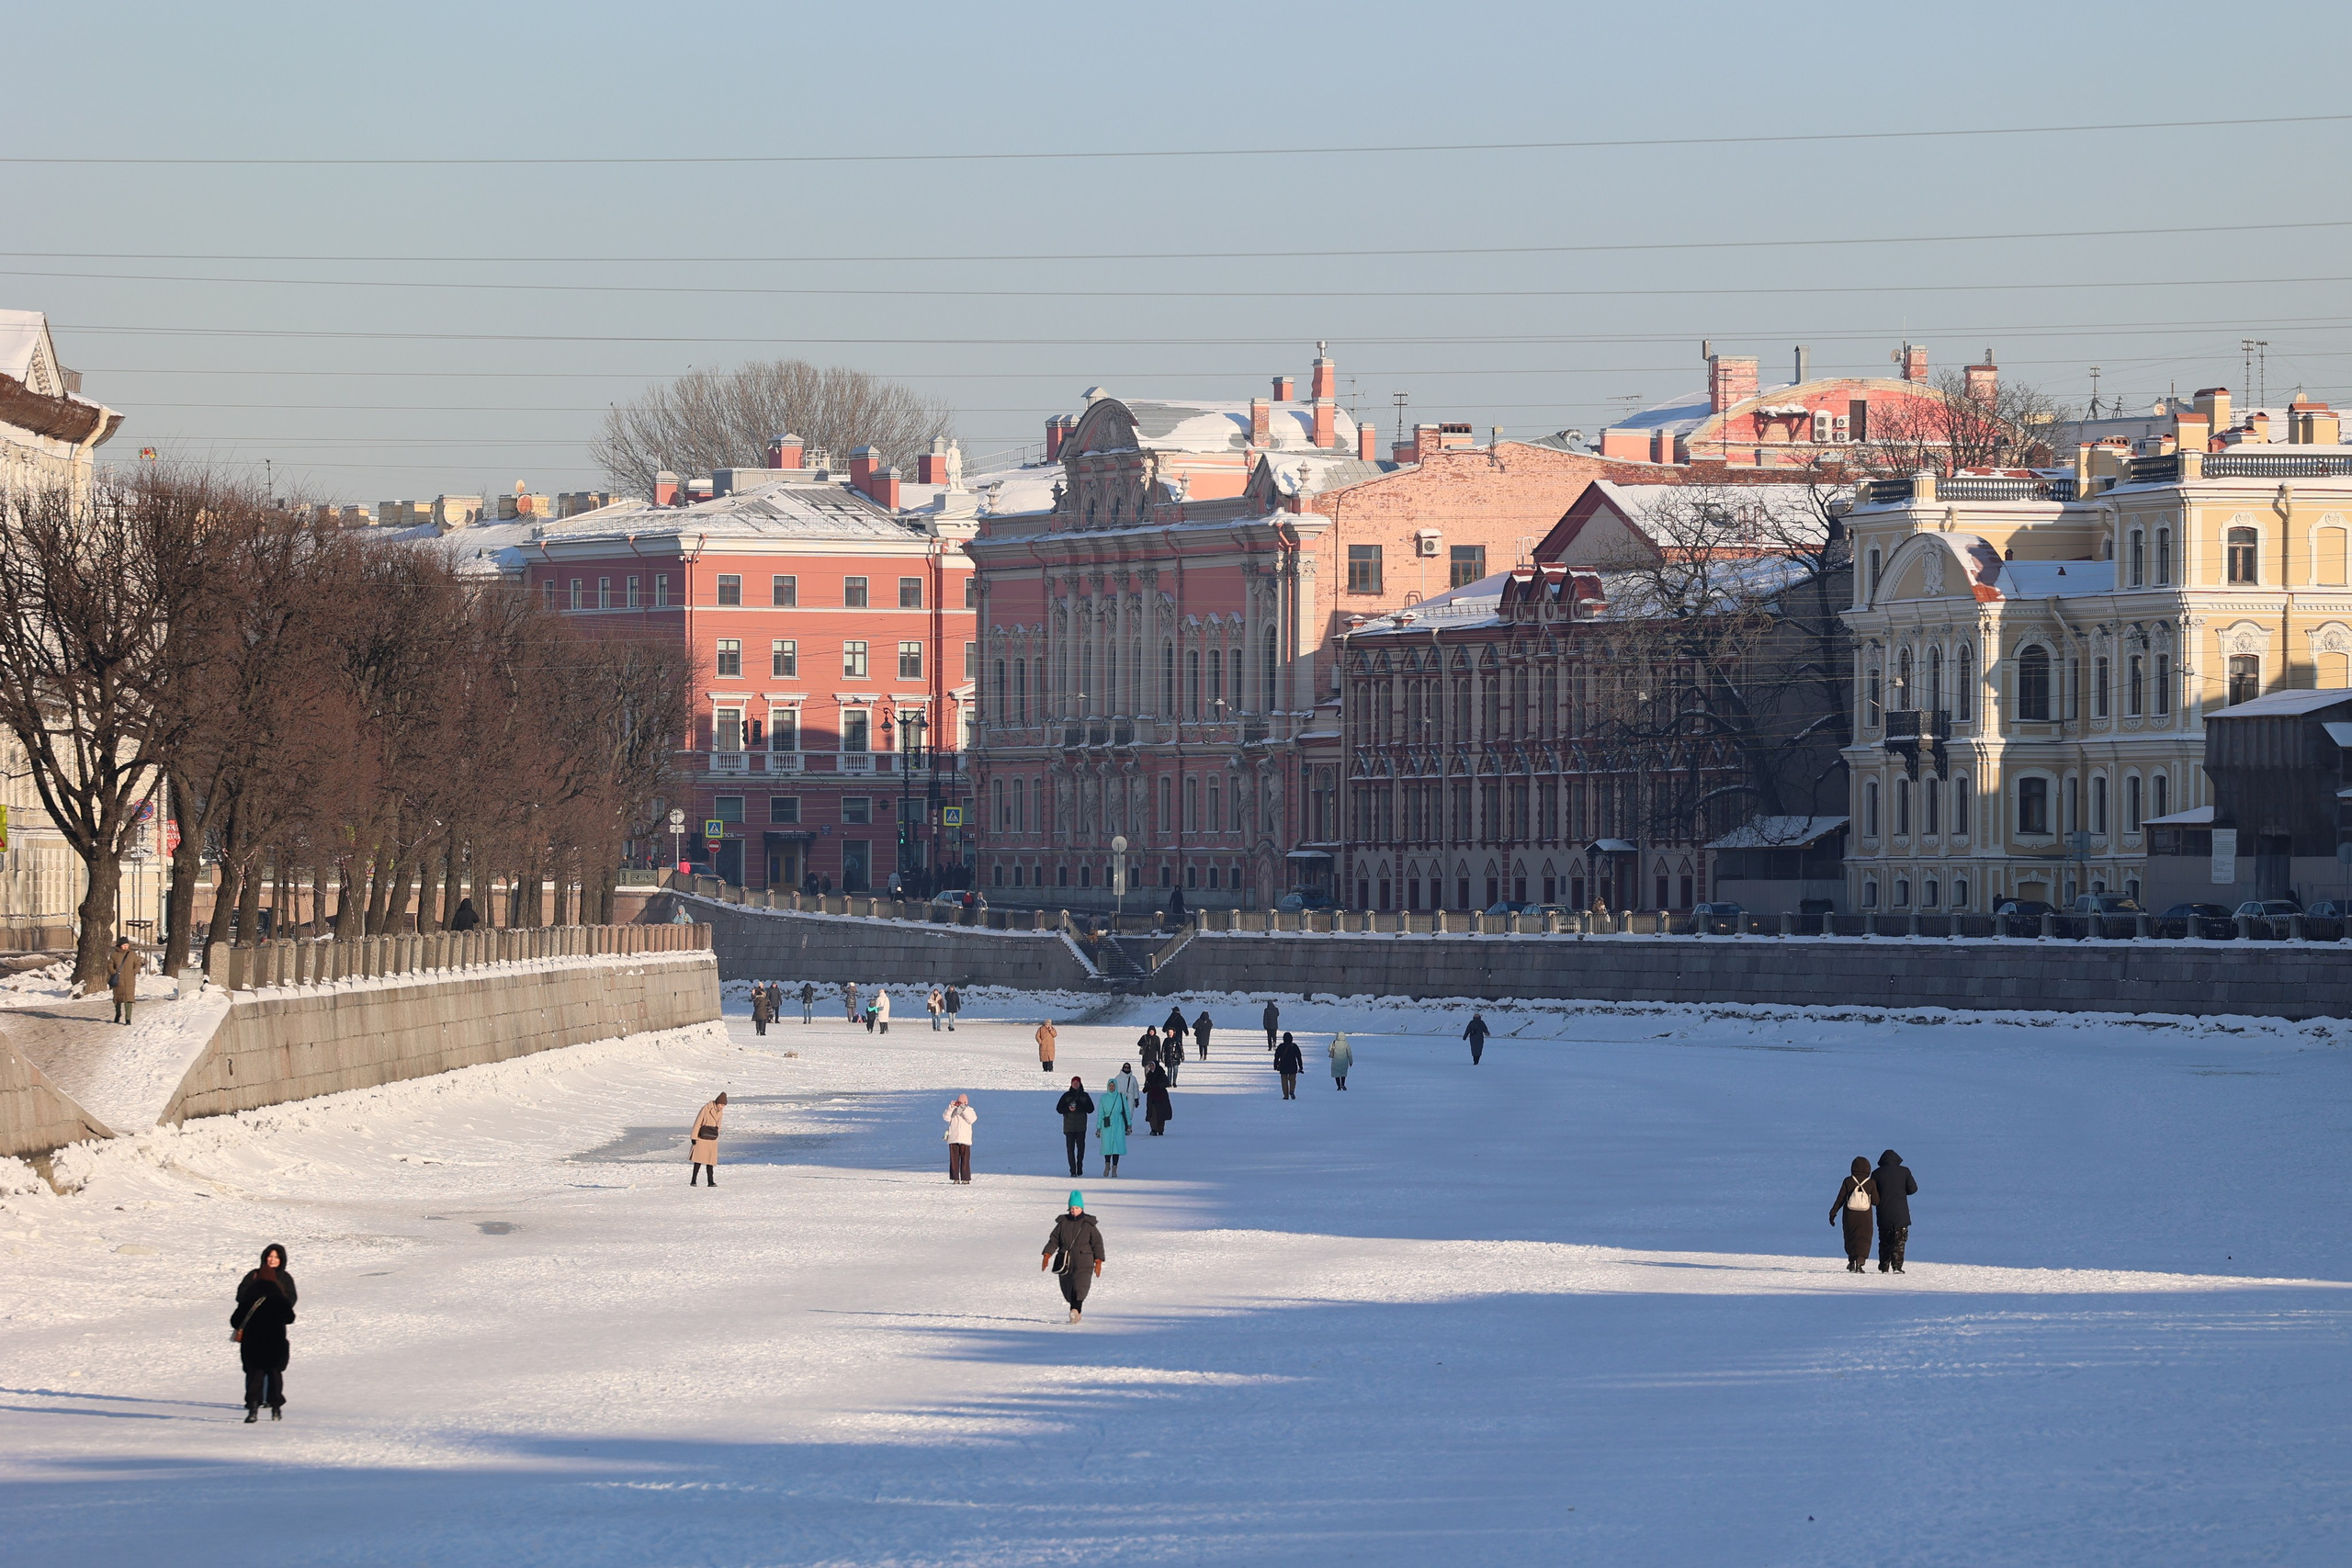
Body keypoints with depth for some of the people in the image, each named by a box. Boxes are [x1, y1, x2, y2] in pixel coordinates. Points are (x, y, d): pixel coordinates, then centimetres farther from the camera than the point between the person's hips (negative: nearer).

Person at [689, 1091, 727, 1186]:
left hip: (712, 1140, 5)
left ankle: (711, 1181, 6)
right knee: (699, 1160, -7)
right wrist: (694, 1137, -8)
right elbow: (698, 1123, -8)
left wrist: (716, 1138, 20)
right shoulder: (706, 1109, -10)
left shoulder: (720, 1112, 8)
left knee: (710, 1161, 3)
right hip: (702, 1138, -5)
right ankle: (693, 1181, -3)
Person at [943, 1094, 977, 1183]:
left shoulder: (969, 1110, 7)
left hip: (964, 1139, -2)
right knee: (954, 1159, 1)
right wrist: (950, 1107, -12)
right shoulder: (953, 1110, 11)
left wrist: (963, 1109, -14)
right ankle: (955, 1178, 6)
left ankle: (966, 1179, -1)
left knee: (965, 1160, -5)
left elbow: (971, 1119, -10)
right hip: (953, 1139, 2)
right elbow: (946, 1117, -2)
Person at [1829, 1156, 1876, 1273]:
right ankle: (1859, 1262, -15)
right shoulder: (1870, 1183, -5)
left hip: (1850, 1215, 1)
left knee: (1850, 1238, 17)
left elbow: (1840, 1199, -4)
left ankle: (1852, 1263, 24)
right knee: (1863, 1240, 2)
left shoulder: (1848, 1181, -5)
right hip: (1865, 1217, -1)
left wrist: (1833, 1213, 2)